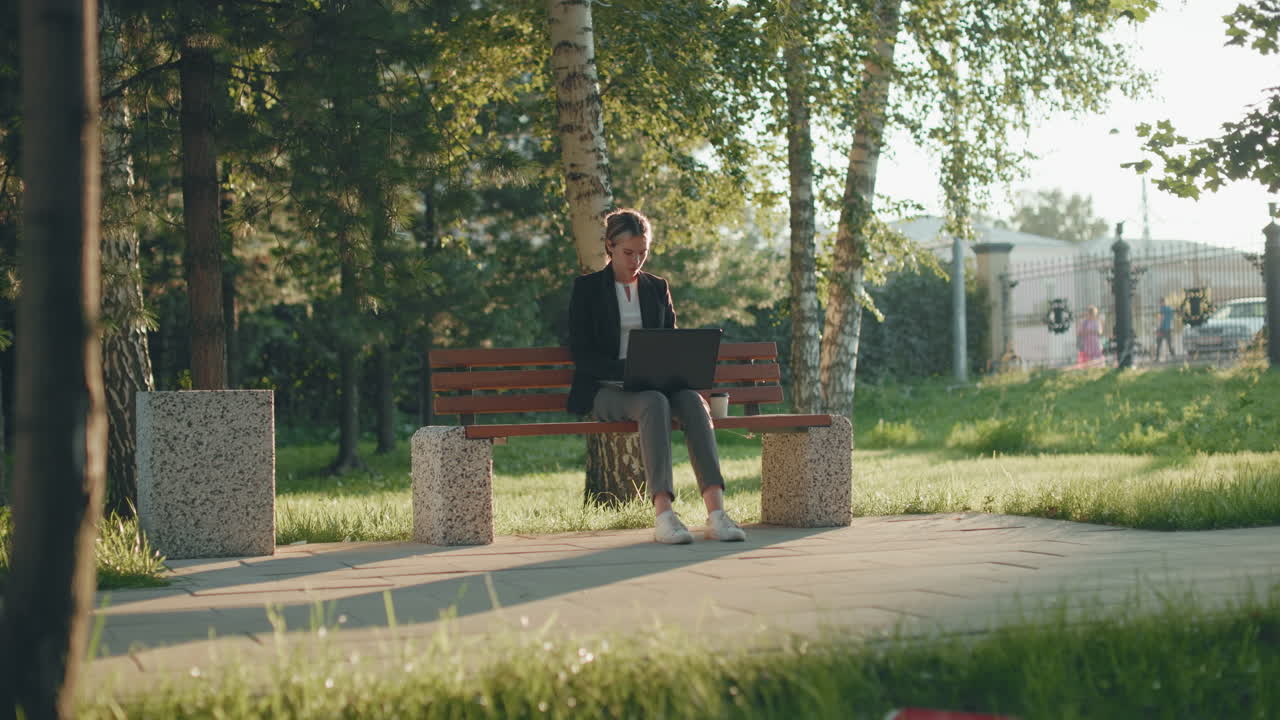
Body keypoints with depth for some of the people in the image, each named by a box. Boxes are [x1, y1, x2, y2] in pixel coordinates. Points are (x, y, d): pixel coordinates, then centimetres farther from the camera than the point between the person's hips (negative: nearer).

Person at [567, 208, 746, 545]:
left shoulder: (657, 288, 17)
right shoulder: (587, 288, 4)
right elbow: (582, 355, -5)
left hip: (654, 385, 4)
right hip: (605, 390, -4)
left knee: (692, 400, -31)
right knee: (654, 403, -38)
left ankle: (716, 509, -45)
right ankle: (662, 513, -48)